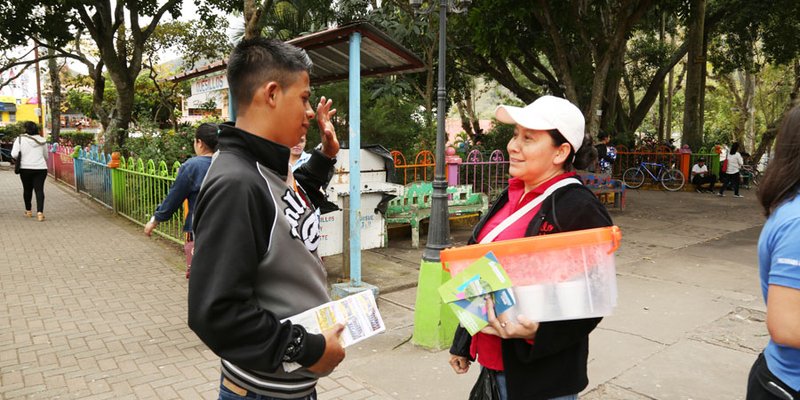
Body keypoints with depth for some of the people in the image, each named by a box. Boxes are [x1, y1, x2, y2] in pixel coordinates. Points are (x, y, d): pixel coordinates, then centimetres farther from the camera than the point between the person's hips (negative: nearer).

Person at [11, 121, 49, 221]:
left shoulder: (20, 139, -3)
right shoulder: (42, 140, 5)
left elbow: (14, 154, -9)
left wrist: (19, 159, 12)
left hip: (25, 168, 0)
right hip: (41, 168, 1)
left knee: (27, 189, 15)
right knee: (39, 190, -3)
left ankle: (28, 211, 28)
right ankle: (40, 212, -15)